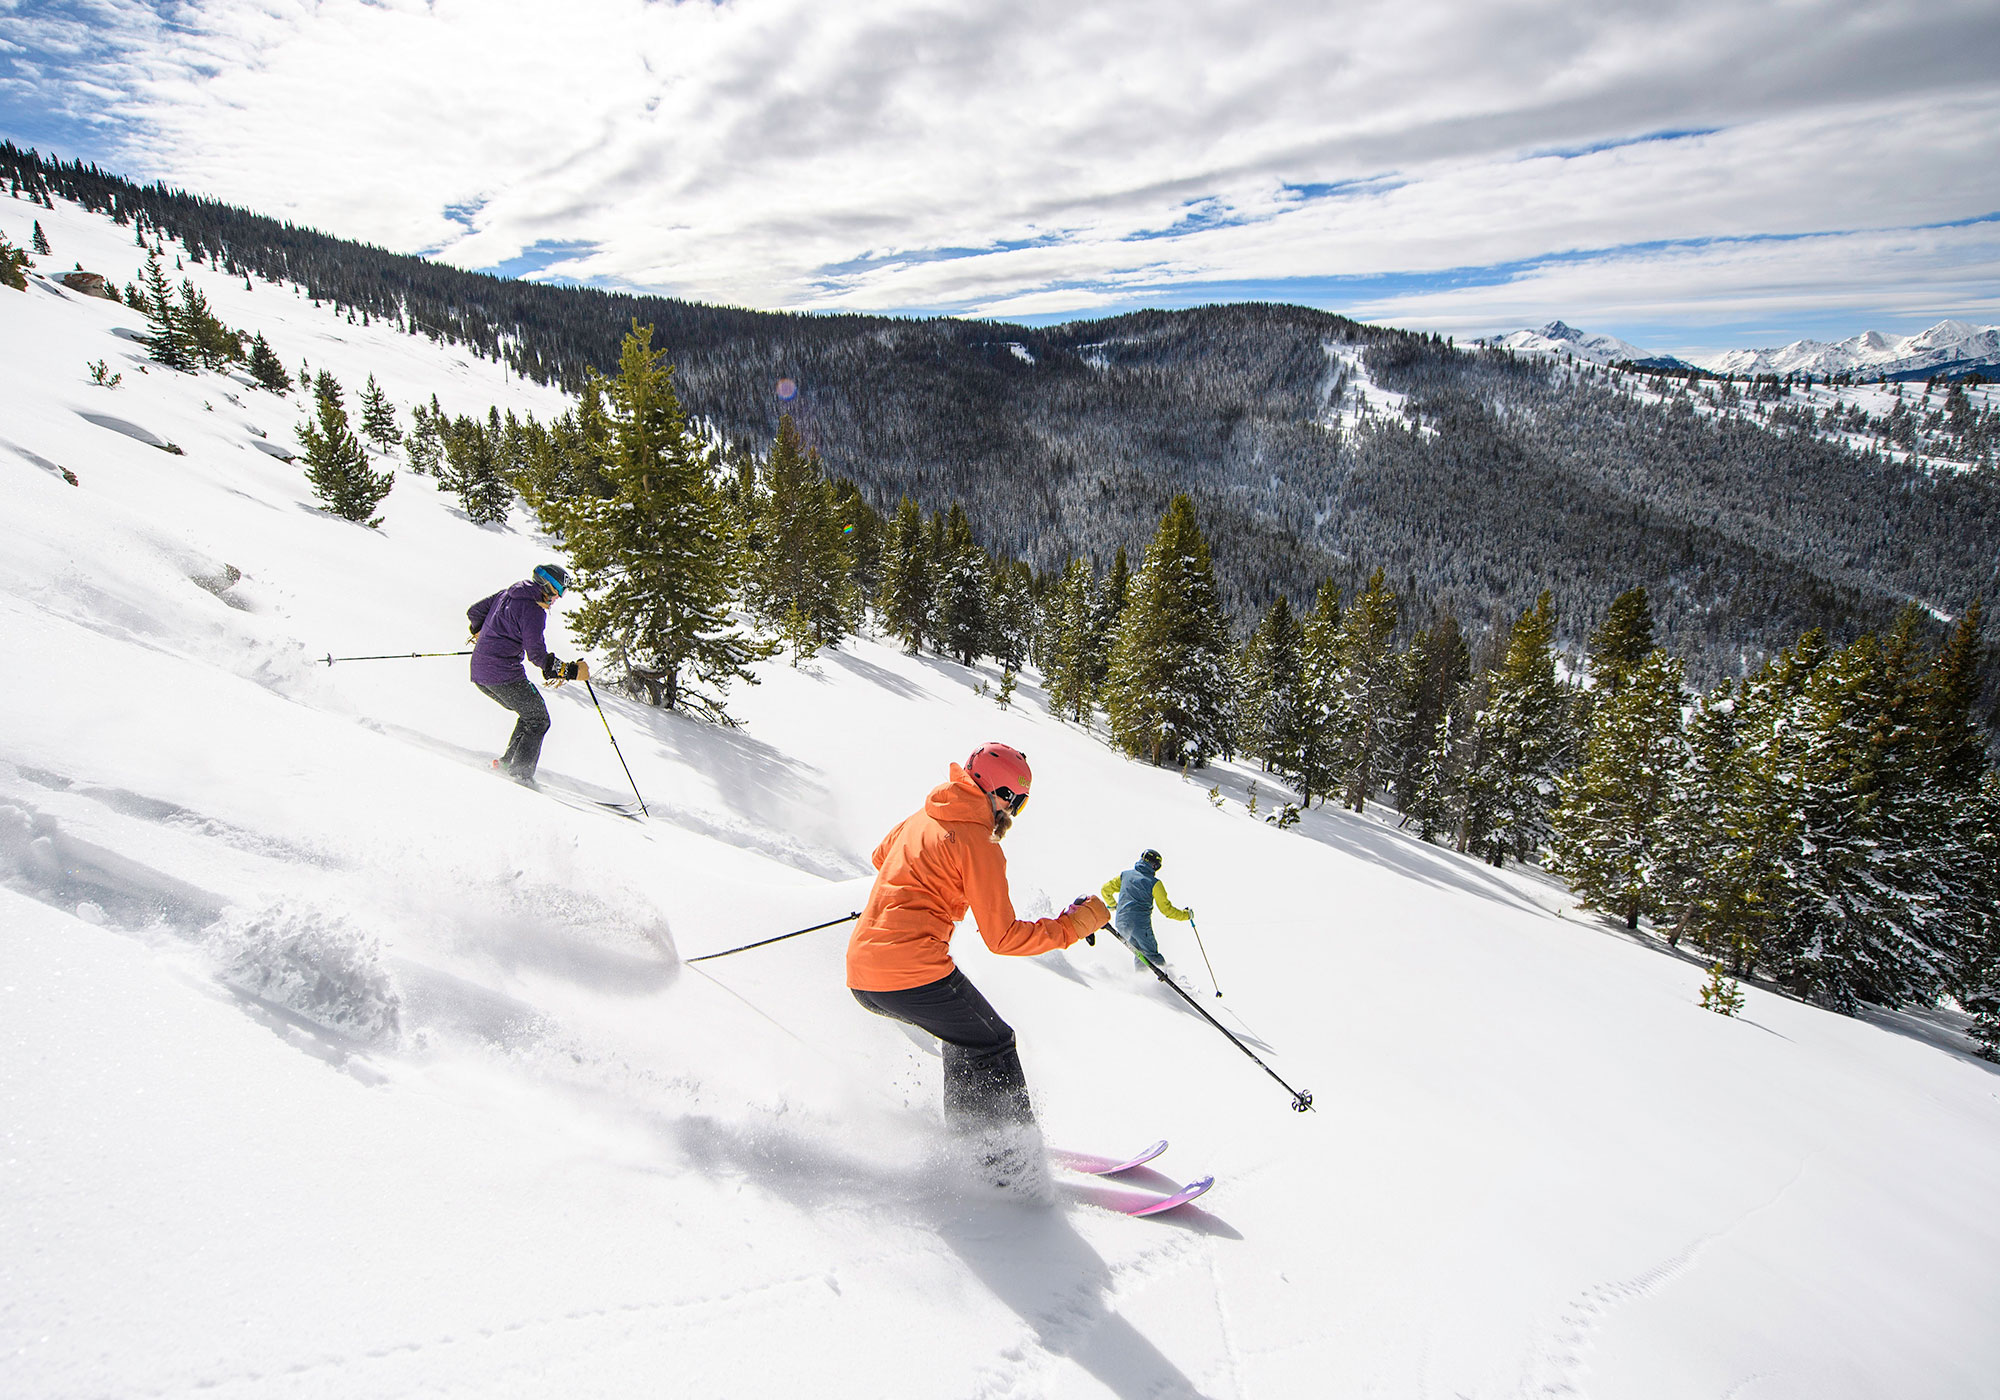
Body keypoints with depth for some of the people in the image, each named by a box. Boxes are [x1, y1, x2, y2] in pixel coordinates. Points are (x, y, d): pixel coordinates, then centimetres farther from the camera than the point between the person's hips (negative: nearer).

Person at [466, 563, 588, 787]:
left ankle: (508, 762, 13)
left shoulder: (507, 593, 14)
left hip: (479, 675, 9)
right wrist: (571, 671, -15)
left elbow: (474, 612, 24)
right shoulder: (533, 609, -13)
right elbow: (537, 654, -19)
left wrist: (480, 634, 43)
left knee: (529, 714, 21)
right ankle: (520, 773, -3)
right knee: (539, 721, 3)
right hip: (504, 675, -9)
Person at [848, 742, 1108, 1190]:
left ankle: (965, 1136, 31)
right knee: (992, 1047, 8)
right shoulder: (979, 845, -9)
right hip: (914, 971, -8)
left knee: (963, 1035, 26)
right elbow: (1003, 937, -10)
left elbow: (881, 857, 36)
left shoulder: (921, 818, 15)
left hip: (861, 973, 8)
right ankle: (1012, 1164, 6)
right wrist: (1074, 925, -2)